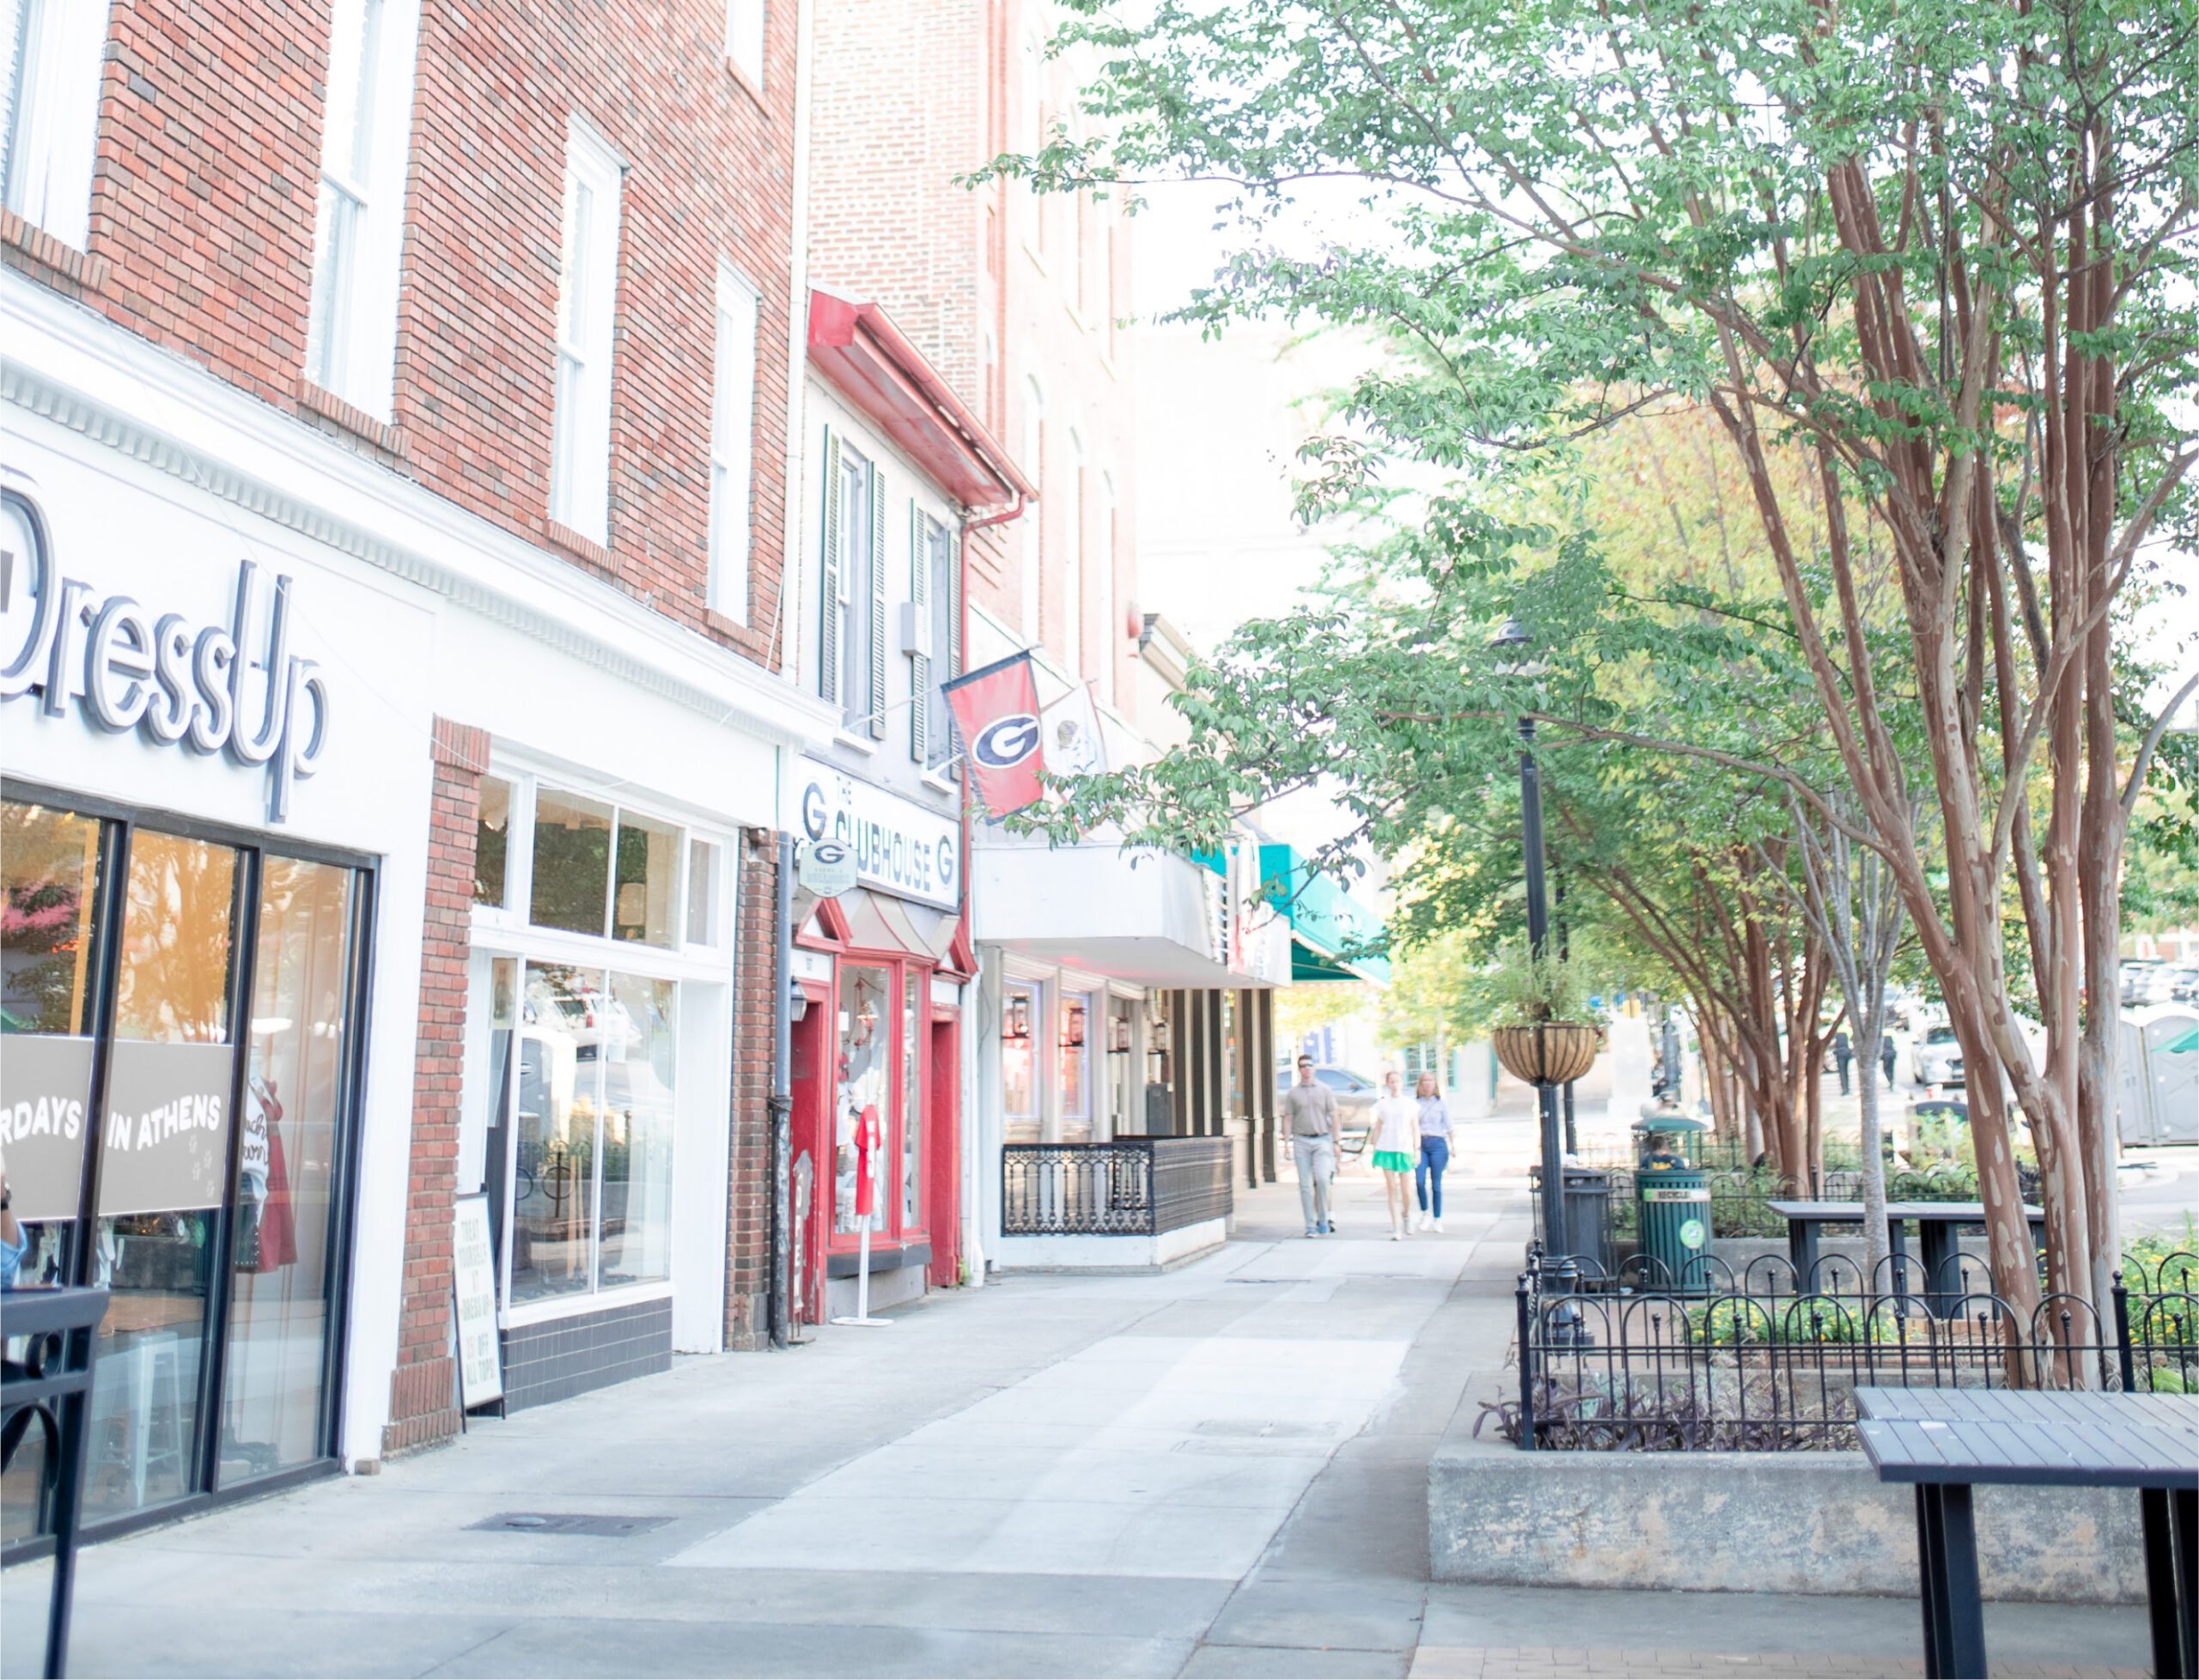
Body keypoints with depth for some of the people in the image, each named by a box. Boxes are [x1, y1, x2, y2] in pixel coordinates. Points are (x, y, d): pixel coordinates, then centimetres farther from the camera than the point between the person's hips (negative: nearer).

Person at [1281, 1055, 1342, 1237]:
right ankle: (1310, 1225, 5)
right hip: (1301, 1141, 1)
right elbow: (1288, 1119, 7)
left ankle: (1323, 1219, 0)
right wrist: (1287, 1144, 0)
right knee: (1306, 1184, -1)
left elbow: (1334, 1117, 7)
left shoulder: (1324, 1089, 7)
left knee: (1322, 1179, -16)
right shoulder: (1292, 1093, 8)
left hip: (1322, 1140, -1)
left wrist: (1336, 1141, 1)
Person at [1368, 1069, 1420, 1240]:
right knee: (1391, 1189, -3)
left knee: (1406, 1191, -2)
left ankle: (1406, 1214, 30)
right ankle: (1396, 1228, 0)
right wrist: (1373, 1149, 8)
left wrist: (1417, 1149, 1)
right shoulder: (1382, 1105, 8)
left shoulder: (1410, 1104, 6)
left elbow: (1415, 1128, 7)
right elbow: (1377, 1128, 11)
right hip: (1386, 1149, 1)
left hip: (1404, 1149, 0)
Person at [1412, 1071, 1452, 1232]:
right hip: (1420, 1144, 0)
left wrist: (1452, 1148, 4)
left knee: (1436, 1184, 0)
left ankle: (1437, 1219, 10)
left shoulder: (1440, 1103, 6)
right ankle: (1425, 1213, 6)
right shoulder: (1415, 1103, 7)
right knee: (1419, 1181, -14)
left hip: (1437, 1144, 0)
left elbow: (1448, 1127, 9)